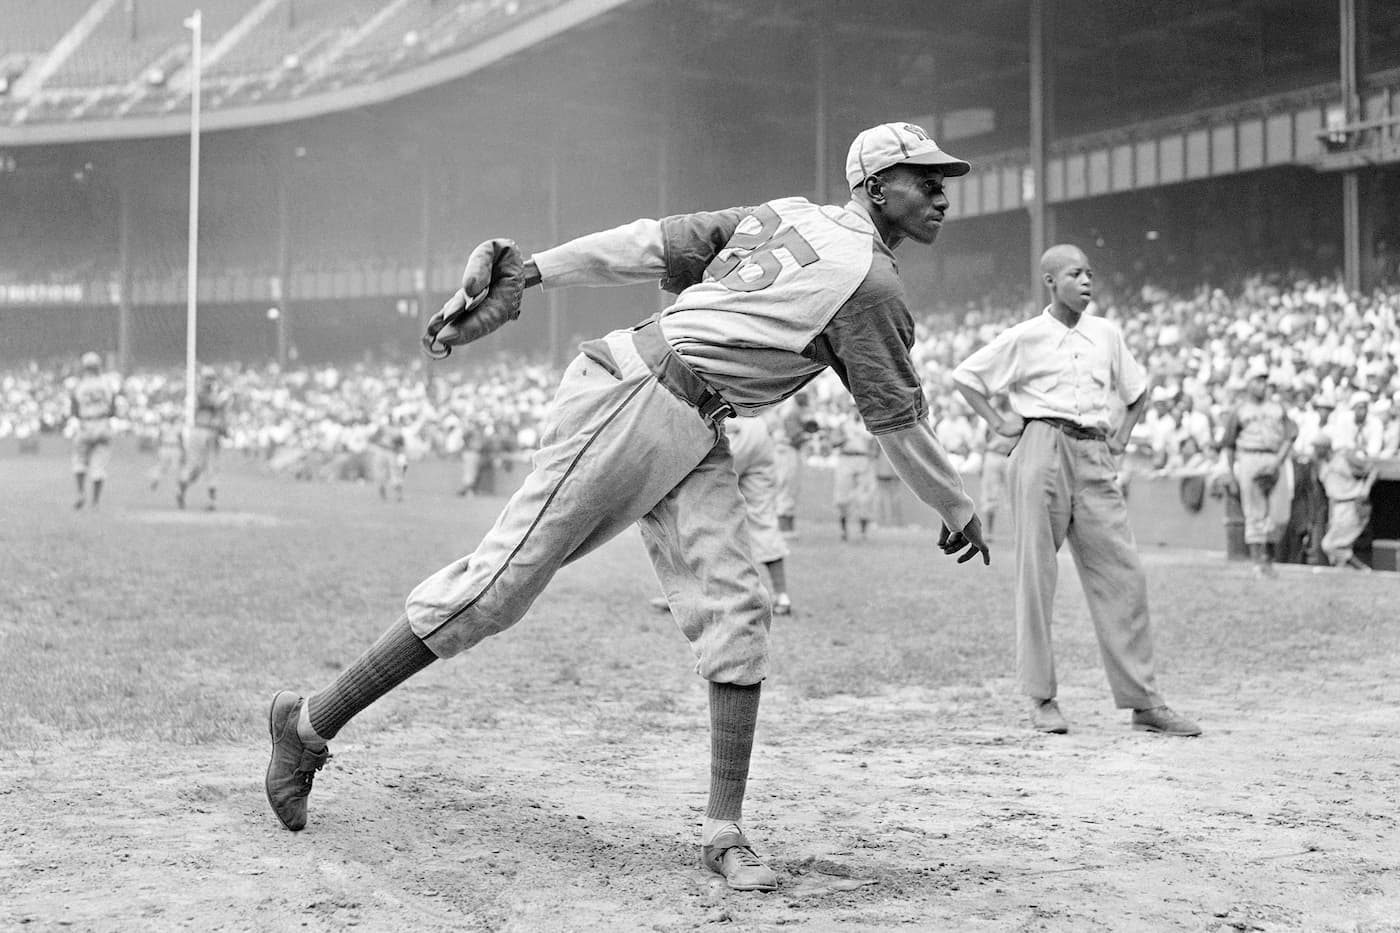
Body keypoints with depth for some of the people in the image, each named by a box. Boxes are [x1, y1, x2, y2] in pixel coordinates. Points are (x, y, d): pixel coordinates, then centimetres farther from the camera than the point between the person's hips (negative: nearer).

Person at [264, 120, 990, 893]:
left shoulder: (781, 216, 16)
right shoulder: (871, 283, -6)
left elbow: (649, 244, 7)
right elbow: (898, 424, 2)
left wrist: (526, 273, 1)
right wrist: (959, 511, 15)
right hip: (630, 399, -9)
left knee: (735, 615, 1)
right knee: (502, 579, -7)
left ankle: (723, 832, 2)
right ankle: (311, 722, 3)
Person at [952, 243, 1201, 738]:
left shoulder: (1107, 334, 14)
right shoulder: (1024, 337, 2)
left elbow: (1138, 390, 26)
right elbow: (964, 376, 8)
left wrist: (1121, 438, 14)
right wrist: (1000, 423, 0)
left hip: (1096, 457, 3)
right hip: (1042, 451, -3)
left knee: (1123, 575, -2)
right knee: (1037, 573, -2)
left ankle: (1144, 701, 1)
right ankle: (1041, 697, 7)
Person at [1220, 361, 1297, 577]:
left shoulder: (1278, 408, 18)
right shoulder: (1238, 411, 13)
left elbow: (1289, 438, 8)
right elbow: (1229, 445, 14)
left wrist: (1276, 463, -7)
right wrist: (1231, 476, 8)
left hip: (1278, 461, 2)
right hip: (1249, 460, -2)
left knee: (1280, 515, -5)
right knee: (1255, 514, -7)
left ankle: (1270, 559, 11)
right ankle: (1258, 562, -6)